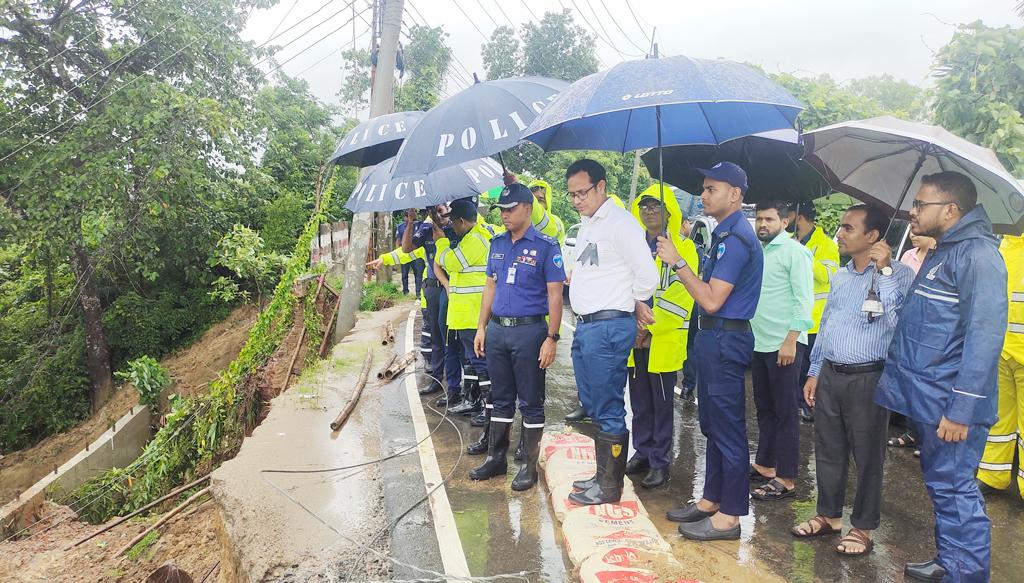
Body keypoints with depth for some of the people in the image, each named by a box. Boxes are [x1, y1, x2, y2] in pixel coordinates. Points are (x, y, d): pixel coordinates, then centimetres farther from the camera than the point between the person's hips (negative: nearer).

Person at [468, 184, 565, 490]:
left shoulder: (545, 246, -8)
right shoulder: (497, 243, 10)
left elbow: (554, 295, -10)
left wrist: (552, 338, -14)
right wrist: (481, 327, 11)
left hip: (529, 330, -5)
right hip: (497, 330, 6)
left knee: (531, 401, 4)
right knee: (500, 398, 14)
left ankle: (530, 465, 16)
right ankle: (496, 457, 26)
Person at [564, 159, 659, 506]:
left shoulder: (620, 223, -12)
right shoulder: (585, 224, 16)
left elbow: (647, 277, -15)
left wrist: (634, 305, 2)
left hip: (608, 327, -9)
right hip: (584, 325, 9)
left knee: (608, 411, 0)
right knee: (593, 407, 17)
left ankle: (609, 486, 13)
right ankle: (603, 474, 31)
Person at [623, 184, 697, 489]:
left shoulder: (683, 248, -5)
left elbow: (680, 296, -14)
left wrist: (650, 328, -17)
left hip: (664, 339, -5)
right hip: (634, 338, 5)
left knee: (662, 403, 4)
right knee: (639, 401, 14)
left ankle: (660, 461, 15)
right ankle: (642, 452, 28)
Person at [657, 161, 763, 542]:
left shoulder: (736, 238, -17)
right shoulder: (724, 234, 14)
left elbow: (712, 300, -21)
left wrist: (677, 262, -18)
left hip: (725, 340, -10)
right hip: (712, 337, 10)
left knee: (728, 428, 0)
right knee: (712, 425, 18)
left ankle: (729, 516, 11)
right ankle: (711, 500, 31)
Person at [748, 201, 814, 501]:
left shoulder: (794, 252, -7)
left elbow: (805, 300, -12)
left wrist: (791, 341, -18)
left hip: (784, 344, -7)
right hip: (758, 342, 7)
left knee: (785, 412, 0)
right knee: (764, 408, 15)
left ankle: (786, 479, 8)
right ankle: (764, 465, 26)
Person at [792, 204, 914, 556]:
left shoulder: (898, 274, -8)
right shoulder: (839, 276, 13)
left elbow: (896, 319, -25)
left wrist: (883, 270, -22)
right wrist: (814, 372, 17)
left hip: (867, 378, -6)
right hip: (830, 375, 6)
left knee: (867, 455, 5)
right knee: (827, 449, 13)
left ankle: (863, 527, 19)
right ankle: (829, 515, 28)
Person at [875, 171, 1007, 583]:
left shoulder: (977, 255, -16)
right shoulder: (941, 254, 16)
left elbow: (984, 337, -22)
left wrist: (961, 410, -24)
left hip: (949, 405, -10)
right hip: (925, 399, 10)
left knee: (954, 491, -1)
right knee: (941, 486, 18)